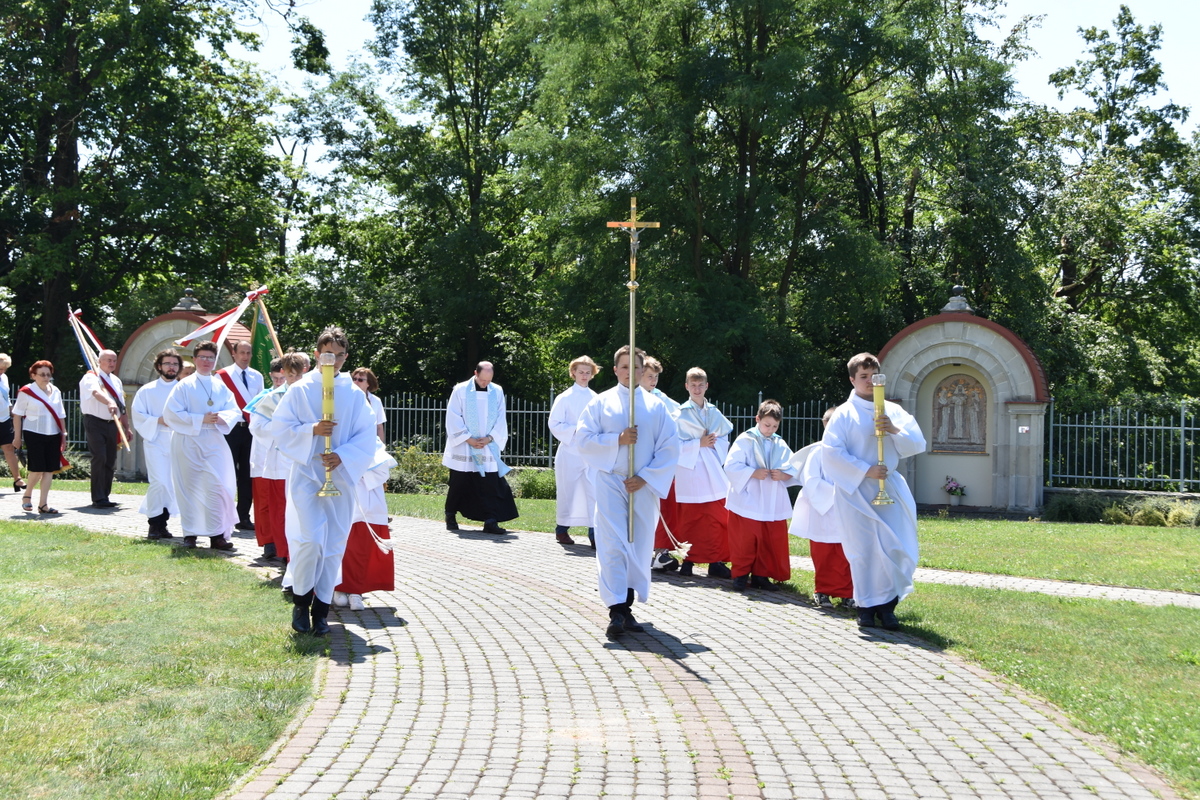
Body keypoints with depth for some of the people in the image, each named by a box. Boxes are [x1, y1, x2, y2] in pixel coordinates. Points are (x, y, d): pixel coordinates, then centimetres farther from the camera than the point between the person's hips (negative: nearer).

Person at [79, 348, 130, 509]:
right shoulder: (91, 377, -6)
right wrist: (109, 403, -48)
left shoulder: (116, 381, 18)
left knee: (110, 461, 6)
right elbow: (96, 392, -29)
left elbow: (121, 407, 23)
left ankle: (104, 497, 14)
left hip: (111, 424, 7)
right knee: (99, 458, -14)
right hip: (95, 423, -7)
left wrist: (126, 427, 20)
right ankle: (98, 498, -12)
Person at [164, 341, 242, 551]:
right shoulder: (184, 386, 2)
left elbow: (235, 411, 7)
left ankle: (218, 535, -6)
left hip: (214, 443, 2)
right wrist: (201, 419, -13)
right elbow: (171, 414, -6)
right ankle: (190, 535, 10)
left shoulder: (221, 387, 12)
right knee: (189, 488, 1)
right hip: (188, 443, -2)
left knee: (216, 487, -7)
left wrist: (221, 417, -15)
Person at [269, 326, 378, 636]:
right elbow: (279, 428, -1)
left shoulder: (355, 395, 6)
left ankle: (321, 609, 15)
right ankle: (301, 601, 8)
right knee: (310, 539, -14)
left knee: (334, 544, 4)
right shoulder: (299, 390, 2)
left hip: (341, 476, 2)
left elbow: (366, 437, 3)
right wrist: (312, 429, -15)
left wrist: (342, 456, -13)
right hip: (306, 474, -2)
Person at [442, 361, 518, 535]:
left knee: (491, 486, -5)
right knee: (458, 485, 7)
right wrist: (468, 439, -12)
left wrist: (489, 438, -9)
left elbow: (500, 419, 5)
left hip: (488, 448, 2)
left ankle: (490, 522, -4)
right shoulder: (461, 390, -5)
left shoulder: (497, 392, 4)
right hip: (463, 448, -2)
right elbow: (453, 418, -6)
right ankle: (450, 517, 24)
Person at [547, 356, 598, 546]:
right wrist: (575, 430, -16)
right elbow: (554, 424, -5)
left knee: (594, 492, -6)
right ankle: (561, 530, 20)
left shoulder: (595, 399, 9)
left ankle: (595, 534, -6)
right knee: (567, 492, 5)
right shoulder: (564, 398, 1)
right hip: (570, 452, -2)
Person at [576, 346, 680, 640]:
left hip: (644, 485, 2)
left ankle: (627, 607, 16)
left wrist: (645, 478, -8)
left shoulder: (656, 406, 6)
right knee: (612, 546, -11)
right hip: (610, 482, -2)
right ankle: (616, 612, -14)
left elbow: (669, 448, 2)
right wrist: (617, 440, -14)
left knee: (639, 546, 5)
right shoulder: (601, 402, 5)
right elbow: (584, 439, -1)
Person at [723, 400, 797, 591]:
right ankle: (740, 574, 13)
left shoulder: (781, 445, 8)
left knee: (771, 542, 6)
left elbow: (793, 470, 9)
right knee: (744, 541, 1)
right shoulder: (745, 440, -5)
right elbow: (731, 466, -11)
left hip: (773, 504, 4)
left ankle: (760, 575, 18)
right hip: (747, 502, -4)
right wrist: (753, 473, -19)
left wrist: (783, 475, -13)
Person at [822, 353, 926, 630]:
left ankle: (886, 605, 9)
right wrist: (865, 470, -15)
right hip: (856, 490, -3)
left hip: (890, 487, 3)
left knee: (896, 548, -4)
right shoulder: (844, 414, -1)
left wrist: (895, 430, -13)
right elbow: (830, 452, -9)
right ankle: (866, 606, 14)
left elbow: (918, 444, 6)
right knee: (864, 549, -1)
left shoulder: (893, 411, 10)